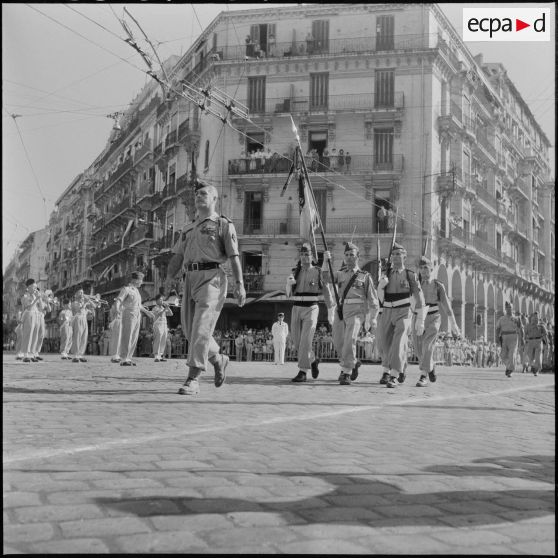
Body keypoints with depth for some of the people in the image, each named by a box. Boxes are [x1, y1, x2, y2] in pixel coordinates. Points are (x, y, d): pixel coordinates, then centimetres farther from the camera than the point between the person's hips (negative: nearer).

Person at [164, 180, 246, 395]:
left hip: (212, 278, -6)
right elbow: (177, 256, 17)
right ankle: (218, 360, 32)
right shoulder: (188, 228, 24)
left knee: (201, 329, -15)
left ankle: (192, 380, -15)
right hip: (190, 278, 7)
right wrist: (169, 278, 0)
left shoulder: (224, 224, 6)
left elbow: (234, 256, -2)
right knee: (190, 329, 8)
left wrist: (239, 284, -11)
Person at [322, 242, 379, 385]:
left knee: (350, 339, -21)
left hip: (356, 312, -4)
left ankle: (346, 373, -15)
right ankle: (352, 364, 34)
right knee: (338, 342, 8)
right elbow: (327, 279, 2)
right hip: (340, 310, 4)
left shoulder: (365, 276, 8)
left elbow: (373, 300, 8)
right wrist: (326, 261, -11)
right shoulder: (341, 274, 18)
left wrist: (373, 320, 3)